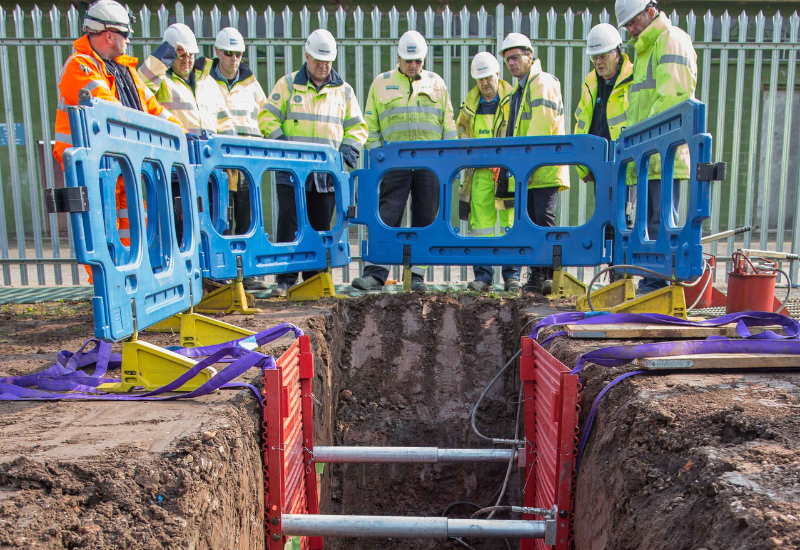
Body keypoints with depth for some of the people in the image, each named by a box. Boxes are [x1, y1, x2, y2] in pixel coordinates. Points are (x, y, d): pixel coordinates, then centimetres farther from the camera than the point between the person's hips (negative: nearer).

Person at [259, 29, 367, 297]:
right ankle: (285, 278, 1)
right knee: (289, 223, -6)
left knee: (321, 226, 6)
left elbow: (357, 126, 17)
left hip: (327, 172, 2)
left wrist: (347, 149, -1)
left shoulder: (344, 91, 14)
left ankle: (314, 279, 15)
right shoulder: (288, 84, 8)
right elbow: (268, 117, 5)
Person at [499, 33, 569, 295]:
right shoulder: (518, 89, 24)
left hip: (545, 168, -9)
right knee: (531, 223, 8)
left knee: (544, 220, -10)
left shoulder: (543, 82, -5)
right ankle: (537, 276, 14)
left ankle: (554, 275, -3)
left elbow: (542, 126, -17)